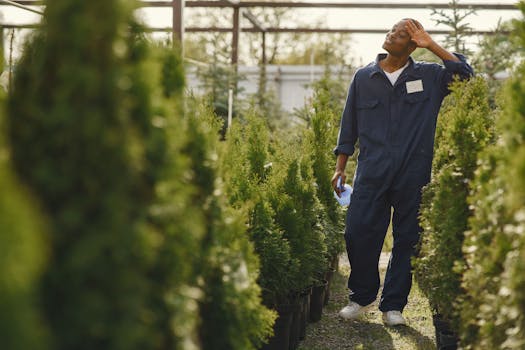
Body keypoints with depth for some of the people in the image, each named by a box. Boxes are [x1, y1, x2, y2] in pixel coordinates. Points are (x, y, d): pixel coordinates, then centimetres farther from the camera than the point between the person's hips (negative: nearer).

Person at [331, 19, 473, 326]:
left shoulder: (428, 76, 6)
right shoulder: (364, 77, 9)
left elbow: (464, 72, -6)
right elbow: (349, 126, 13)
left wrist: (431, 45, -6)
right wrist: (340, 168, 9)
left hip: (413, 174, 0)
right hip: (372, 172, 1)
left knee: (407, 240, 5)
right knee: (358, 232, -3)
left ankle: (393, 305, 17)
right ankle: (362, 297, 18)